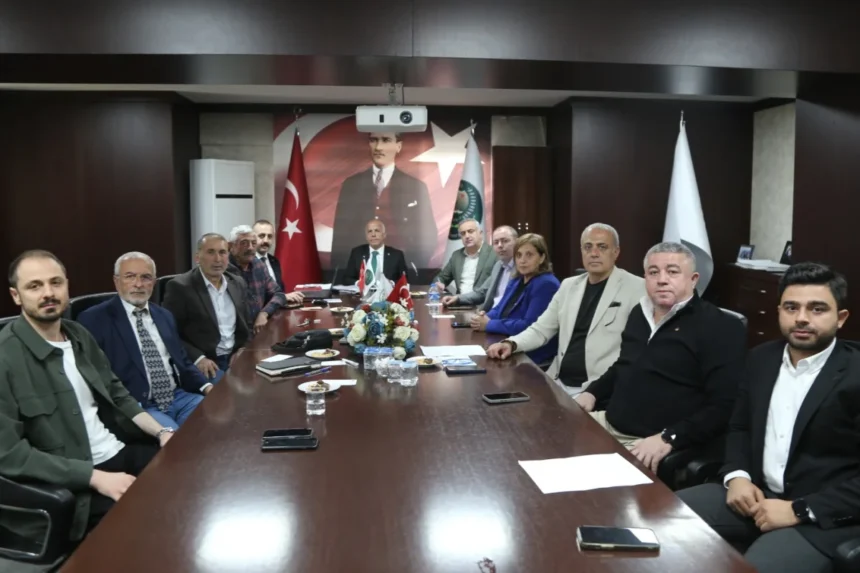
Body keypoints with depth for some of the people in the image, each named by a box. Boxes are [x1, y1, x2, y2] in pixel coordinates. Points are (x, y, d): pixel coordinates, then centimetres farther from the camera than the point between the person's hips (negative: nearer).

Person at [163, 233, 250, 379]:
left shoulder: (238, 283, 10)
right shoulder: (180, 286, -7)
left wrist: (241, 351, -1)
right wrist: (198, 358, -19)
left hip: (234, 358, 6)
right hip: (202, 364, -5)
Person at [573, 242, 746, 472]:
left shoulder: (719, 327, -9)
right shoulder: (640, 313, 15)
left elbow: (724, 406, -17)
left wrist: (669, 438, -26)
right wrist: (592, 392, 13)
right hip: (607, 423, 7)